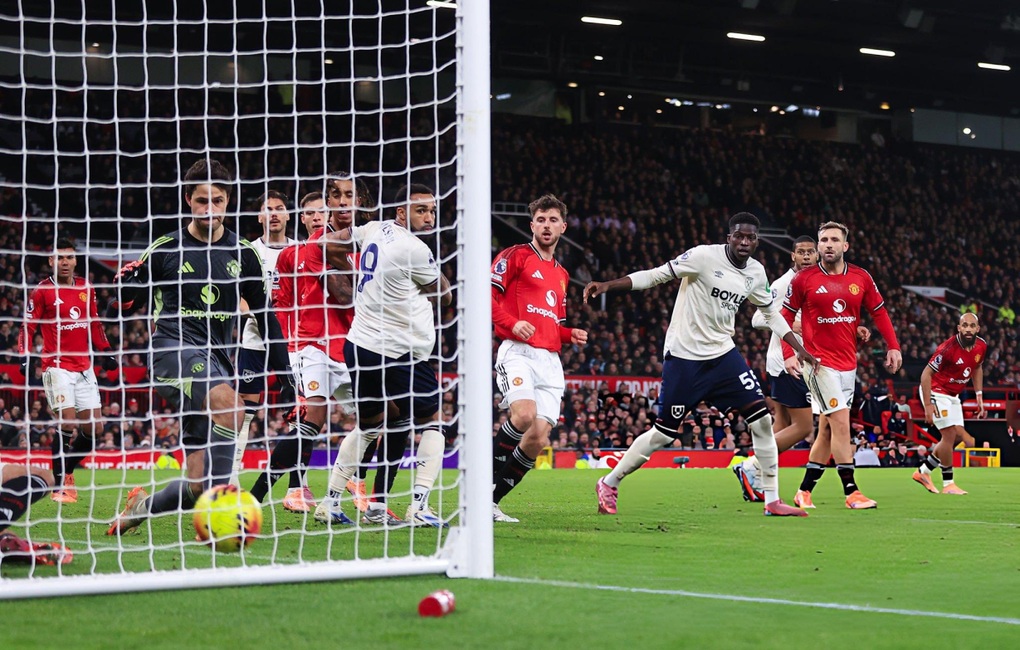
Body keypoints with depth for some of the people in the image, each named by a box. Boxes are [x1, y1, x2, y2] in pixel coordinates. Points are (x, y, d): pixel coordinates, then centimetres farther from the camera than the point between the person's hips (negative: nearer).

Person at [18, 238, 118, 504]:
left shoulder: (86, 288, 10)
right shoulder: (42, 291, -4)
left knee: (93, 427, 3)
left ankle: (66, 470, 25)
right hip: (57, 367, -5)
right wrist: (25, 355, -17)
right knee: (68, 424, -15)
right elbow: (28, 327, -3)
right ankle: (59, 485, -4)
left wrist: (106, 351, 12)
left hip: (84, 368, 5)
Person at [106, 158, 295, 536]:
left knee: (197, 486, -3)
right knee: (230, 407, -37)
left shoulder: (243, 255, 9)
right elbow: (126, 304, 9)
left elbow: (265, 316, 17)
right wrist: (126, 286, -14)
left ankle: (143, 506, 24)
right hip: (174, 350, -4)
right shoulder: (165, 249, 2)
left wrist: (283, 373, 13)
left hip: (217, 359, 4)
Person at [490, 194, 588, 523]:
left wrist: (572, 335, 12)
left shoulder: (561, 275, 26)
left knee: (538, 440, -5)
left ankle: (489, 502, 5)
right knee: (525, 414, -31)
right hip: (517, 351, -7)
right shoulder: (516, 256, 4)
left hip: (550, 361, 7)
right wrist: (512, 323, -20)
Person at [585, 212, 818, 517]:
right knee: (664, 433, -2)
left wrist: (799, 349, 17)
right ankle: (609, 485, 18)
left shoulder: (756, 273, 3)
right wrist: (607, 285, -24)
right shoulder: (704, 256, -16)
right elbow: (656, 275, -15)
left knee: (762, 420, -6)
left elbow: (771, 312, 20)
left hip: (722, 354, 6)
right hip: (684, 356, -6)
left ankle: (772, 501, 3)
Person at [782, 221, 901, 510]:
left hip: (848, 364, 5)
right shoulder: (804, 279, -5)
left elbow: (879, 311, 11)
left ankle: (804, 491, 17)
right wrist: (788, 353, -10)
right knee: (841, 423, -13)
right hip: (819, 362, -5)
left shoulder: (861, 278, 4)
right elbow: (785, 317, 0)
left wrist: (893, 346, 0)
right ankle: (851, 492, -10)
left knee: (828, 429, 8)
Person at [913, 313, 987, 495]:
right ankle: (948, 484, -3)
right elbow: (926, 374, -23)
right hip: (936, 392, -8)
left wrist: (979, 397, 9)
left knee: (958, 436, 8)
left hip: (953, 395, 8)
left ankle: (923, 471, 20)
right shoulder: (948, 348, -28)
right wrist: (928, 405, -26)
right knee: (950, 434, -13)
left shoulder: (981, 346, -6)